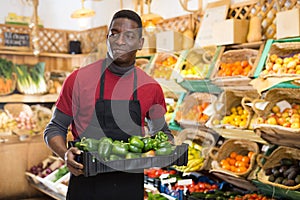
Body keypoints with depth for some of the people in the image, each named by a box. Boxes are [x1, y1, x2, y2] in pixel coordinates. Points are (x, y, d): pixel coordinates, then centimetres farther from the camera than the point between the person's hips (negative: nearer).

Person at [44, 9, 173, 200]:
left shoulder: (151, 88, 0)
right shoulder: (78, 79, -7)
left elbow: (162, 132, 15)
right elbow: (55, 129, 0)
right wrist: (65, 154, -19)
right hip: (86, 182, -2)